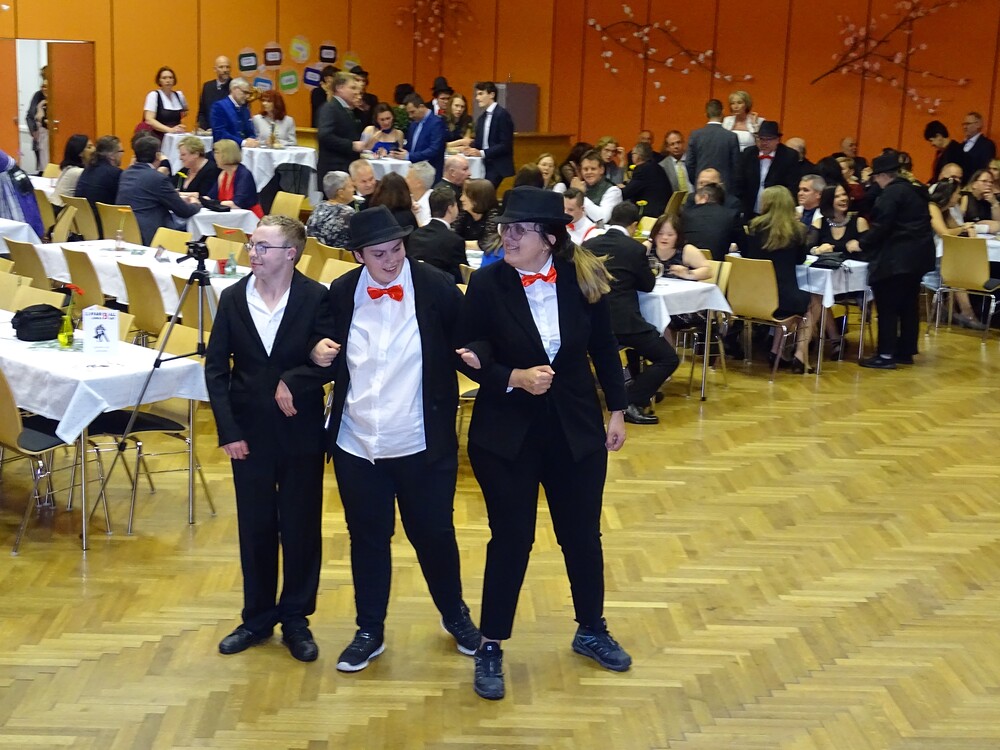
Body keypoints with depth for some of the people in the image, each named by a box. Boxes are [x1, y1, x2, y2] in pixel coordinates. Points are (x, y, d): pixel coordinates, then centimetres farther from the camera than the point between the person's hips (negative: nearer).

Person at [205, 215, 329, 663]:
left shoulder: (316, 298, -10)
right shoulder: (233, 298, -1)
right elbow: (216, 368, 0)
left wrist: (293, 382, -20)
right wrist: (228, 430, -6)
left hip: (300, 432, -2)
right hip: (250, 432, 2)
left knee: (300, 527, 8)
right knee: (254, 528, 12)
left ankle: (295, 619, 23)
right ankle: (257, 618, 27)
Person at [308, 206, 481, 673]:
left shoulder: (437, 287, -10)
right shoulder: (341, 293, -1)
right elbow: (331, 360, 10)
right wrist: (319, 353, -12)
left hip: (422, 444, -2)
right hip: (355, 443, 2)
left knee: (434, 534, 12)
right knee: (367, 539, 15)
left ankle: (455, 615, 38)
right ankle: (370, 632, 33)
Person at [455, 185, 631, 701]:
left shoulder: (585, 278, -7)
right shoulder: (486, 283, -11)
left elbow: (604, 348, 4)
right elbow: (471, 355, -8)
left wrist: (617, 410, 8)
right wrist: (514, 378, -25)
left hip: (576, 427, 2)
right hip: (505, 432, -2)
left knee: (583, 533, 14)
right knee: (510, 539, 4)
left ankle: (591, 630, 36)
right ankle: (490, 648, 20)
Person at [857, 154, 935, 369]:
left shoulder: (891, 193, -13)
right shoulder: (914, 190, 16)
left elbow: (881, 227, -18)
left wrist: (861, 243, -3)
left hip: (896, 258, -10)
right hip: (917, 255, 10)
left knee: (888, 306, -5)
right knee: (908, 305, 13)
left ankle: (886, 355, -5)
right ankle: (906, 351, 18)